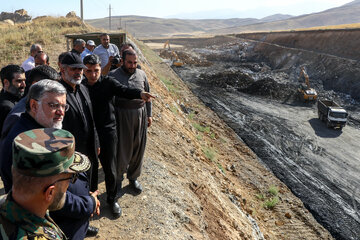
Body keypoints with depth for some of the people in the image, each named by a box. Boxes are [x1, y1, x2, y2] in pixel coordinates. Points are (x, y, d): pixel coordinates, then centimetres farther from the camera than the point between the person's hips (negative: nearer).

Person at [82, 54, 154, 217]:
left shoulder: (108, 82, -7)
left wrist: (140, 93, -46)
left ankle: (112, 199, 31)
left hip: (107, 132, -2)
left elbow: (124, 90, -25)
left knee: (110, 170, 7)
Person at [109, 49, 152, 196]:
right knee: (122, 148, 4)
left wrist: (149, 115, 12)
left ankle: (133, 177, 33)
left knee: (138, 148, 13)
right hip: (122, 116, -4)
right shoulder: (113, 76, -4)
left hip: (140, 114, 4)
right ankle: (118, 177, 29)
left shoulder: (141, 74, 8)